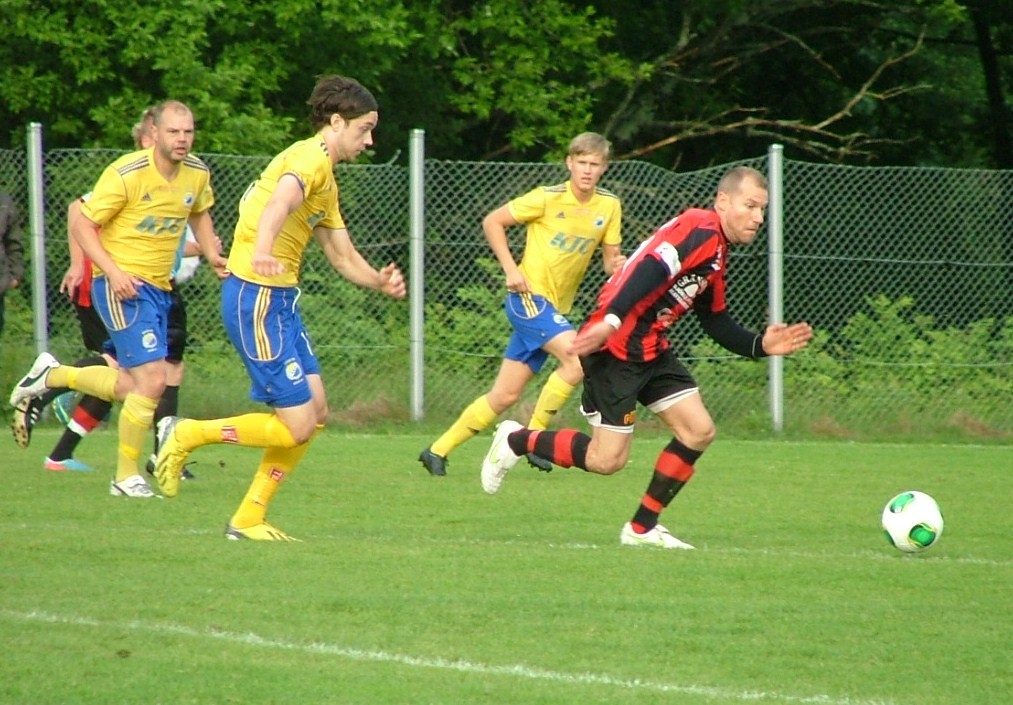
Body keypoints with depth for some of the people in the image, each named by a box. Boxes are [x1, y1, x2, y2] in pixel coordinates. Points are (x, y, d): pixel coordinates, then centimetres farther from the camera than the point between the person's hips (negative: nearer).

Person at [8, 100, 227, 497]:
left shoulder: (197, 173, 3)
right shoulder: (126, 174, -17)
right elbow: (81, 225, -14)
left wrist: (212, 255, 7)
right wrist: (114, 272, -24)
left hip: (159, 288, 8)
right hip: (122, 284, -8)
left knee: (131, 386, 13)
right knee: (152, 379, -15)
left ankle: (51, 376, 33)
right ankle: (126, 477, -2)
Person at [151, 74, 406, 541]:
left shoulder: (327, 182, 20)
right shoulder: (311, 157, -12)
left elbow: (343, 258, 25)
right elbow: (281, 201, -34)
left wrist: (380, 281, 6)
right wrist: (262, 251, -53)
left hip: (279, 298, 10)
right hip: (256, 296, -10)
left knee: (315, 411, 9)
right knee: (297, 426, -10)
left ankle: (248, 519, 14)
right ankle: (186, 435, 4)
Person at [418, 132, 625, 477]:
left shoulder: (609, 206, 3)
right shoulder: (548, 198, -11)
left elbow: (610, 259, 8)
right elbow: (492, 222, -5)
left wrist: (617, 265, -16)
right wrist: (511, 270, -13)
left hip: (556, 308, 6)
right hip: (530, 297, -6)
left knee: (504, 396, 7)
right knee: (578, 358, -26)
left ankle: (438, 450, 16)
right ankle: (533, 436, -13)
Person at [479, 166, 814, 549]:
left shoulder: (716, 251, 16)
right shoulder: (698, 232, -15)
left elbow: (717, 322, 22)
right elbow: (648, 271, -30)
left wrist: (761, 345, 7)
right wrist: (611, 321, -43)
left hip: (652, 349, 10)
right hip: (616, 347, -10)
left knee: (699, 431, 2)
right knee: (608, 459, -7)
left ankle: (642, 528, 12)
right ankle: (515, 440, 16)